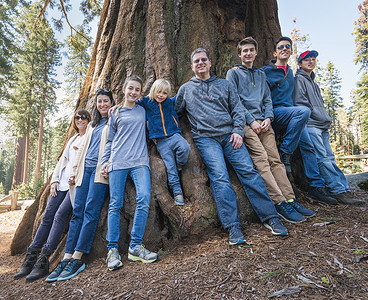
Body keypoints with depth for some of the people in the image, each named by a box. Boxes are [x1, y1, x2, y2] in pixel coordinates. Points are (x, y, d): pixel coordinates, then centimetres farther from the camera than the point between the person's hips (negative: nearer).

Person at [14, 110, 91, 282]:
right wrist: (55, 180, 10)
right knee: (47, 216, 2)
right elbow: (62, 160, 23)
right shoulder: (72, 139, 26)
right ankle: (30, 258, 8)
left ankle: (43, 261, -13)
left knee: (60, 215, -17)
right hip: (62, 182, 7)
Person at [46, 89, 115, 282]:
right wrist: (74, 170, 17)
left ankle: (77, 259, -10)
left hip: (100, 170, -6)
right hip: (85, 169, 6)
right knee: (77, 212, 0)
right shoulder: (92, 125, 27)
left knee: (90, 211, -13)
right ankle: (67, 258, 0)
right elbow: (83, 148, 25)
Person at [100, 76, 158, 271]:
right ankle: (113, 249, 4)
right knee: (115, 204, -5)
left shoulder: (144, 111, 19)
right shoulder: (115, 113, 18)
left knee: (144, 198, -19)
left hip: (139, 161, 0)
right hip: (117, 162, 0)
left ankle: (135, 246, -9)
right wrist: (104, 161, 9)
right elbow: (110, 141, 18)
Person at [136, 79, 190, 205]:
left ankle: (179, 165, -2)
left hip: (174, 135, 1)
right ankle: (177, 191, 3)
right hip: (161, 141, -1)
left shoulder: (171, 102, 12)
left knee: (185, 148, -31)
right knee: (170, 166, -6)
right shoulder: (146, 102, 7)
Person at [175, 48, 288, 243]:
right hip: (205, 138, -1)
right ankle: (233, 226, -15)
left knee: (248, 171, -10)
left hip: (229, 134, 2)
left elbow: (237, 109, 14)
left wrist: (238, 131, -1)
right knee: (219, 177, -18)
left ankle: (270, 217, -3)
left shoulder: (224, 84, 21)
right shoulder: (185, 89, 19)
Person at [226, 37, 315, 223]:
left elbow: (267, 98, 20)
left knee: (275, 160, -4)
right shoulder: (233, 73, 10)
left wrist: (268, 117, 0)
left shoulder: (261, 74, 27)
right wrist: (251, 121, -10)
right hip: (245, 122, -5)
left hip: (263, 122, 5)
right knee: (261, 160, -16)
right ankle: (280, 203, -18)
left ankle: (290, 199, -5)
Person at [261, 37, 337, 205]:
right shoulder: (266, 71, 3)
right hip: (275, 113, -6)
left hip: (292, 117, 6)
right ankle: (284, 154, -23)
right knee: (304, 111, -32)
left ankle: (316, 186, 1)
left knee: (308, 146, -5)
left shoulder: (290, 72, 24)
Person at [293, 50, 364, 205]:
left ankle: (345, 190, 3)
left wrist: (326, 119, 12)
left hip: (322, 127, 9)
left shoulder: (314, 83, 30)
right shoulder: (299, 79, 3)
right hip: (310, 125, -9)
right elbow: (300, 102, -9)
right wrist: (317, 116, -7)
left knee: (330, 158, 4)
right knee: (323, 159, -13)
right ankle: (339, 191, -14)